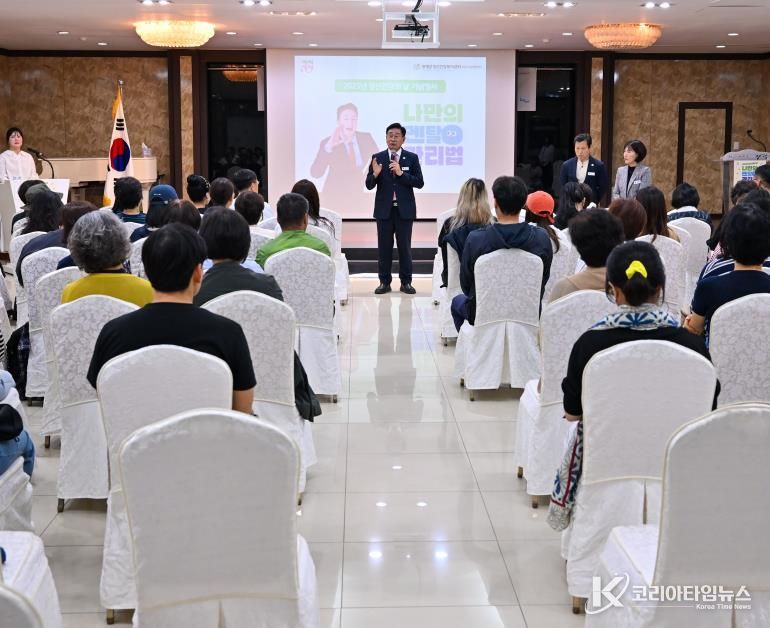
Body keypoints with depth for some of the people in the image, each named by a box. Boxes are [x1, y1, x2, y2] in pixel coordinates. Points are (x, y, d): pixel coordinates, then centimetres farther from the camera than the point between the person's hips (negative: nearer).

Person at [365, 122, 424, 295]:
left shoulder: (412, 158, 1)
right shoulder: (377, 158, 2)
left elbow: (419, 183, -7)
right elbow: (369, 185, -1)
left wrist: (401, 173, -18)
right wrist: (375, 174, -22)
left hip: (404, 209, -1)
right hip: (384, 209, 1)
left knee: (405, 246, 4)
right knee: (384, 247, 4)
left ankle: (406, 282, 11)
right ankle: (384, 282, 11)